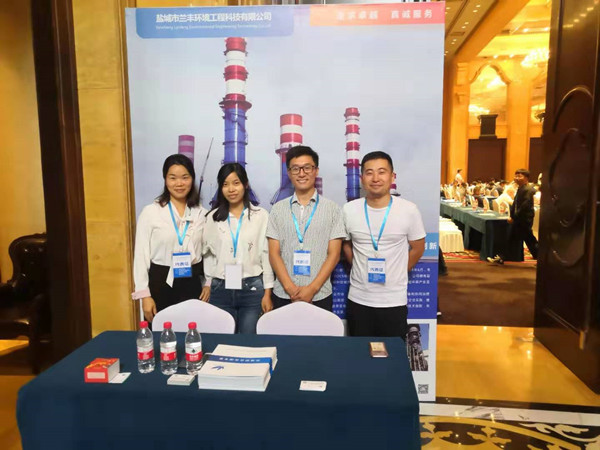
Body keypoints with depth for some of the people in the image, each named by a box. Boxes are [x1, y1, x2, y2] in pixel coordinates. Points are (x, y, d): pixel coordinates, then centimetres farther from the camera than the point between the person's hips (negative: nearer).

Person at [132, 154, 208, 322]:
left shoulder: (201, 213, 4)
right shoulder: (150, 212, -4)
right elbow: (141, 254, -4)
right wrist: (145, 295, -7)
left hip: (191, 283, 2)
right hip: (160, 283, -2)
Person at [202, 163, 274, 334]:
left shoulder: (261, 216, -3)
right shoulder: (212, 217, 5)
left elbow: (266, 254, -1)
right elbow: (207, 254, 11)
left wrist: (267, 293, -1)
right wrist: (207, 284, 7)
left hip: (252, 288, -2)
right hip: (221, 289, 2)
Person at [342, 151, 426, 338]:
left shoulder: (409, 210, -8)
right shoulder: (349, 210, -3)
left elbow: (417, 248, 4)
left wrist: (396, 274, 4)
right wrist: (363, 269, 3)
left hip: (394, 300, -1)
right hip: (358, 299, 2)